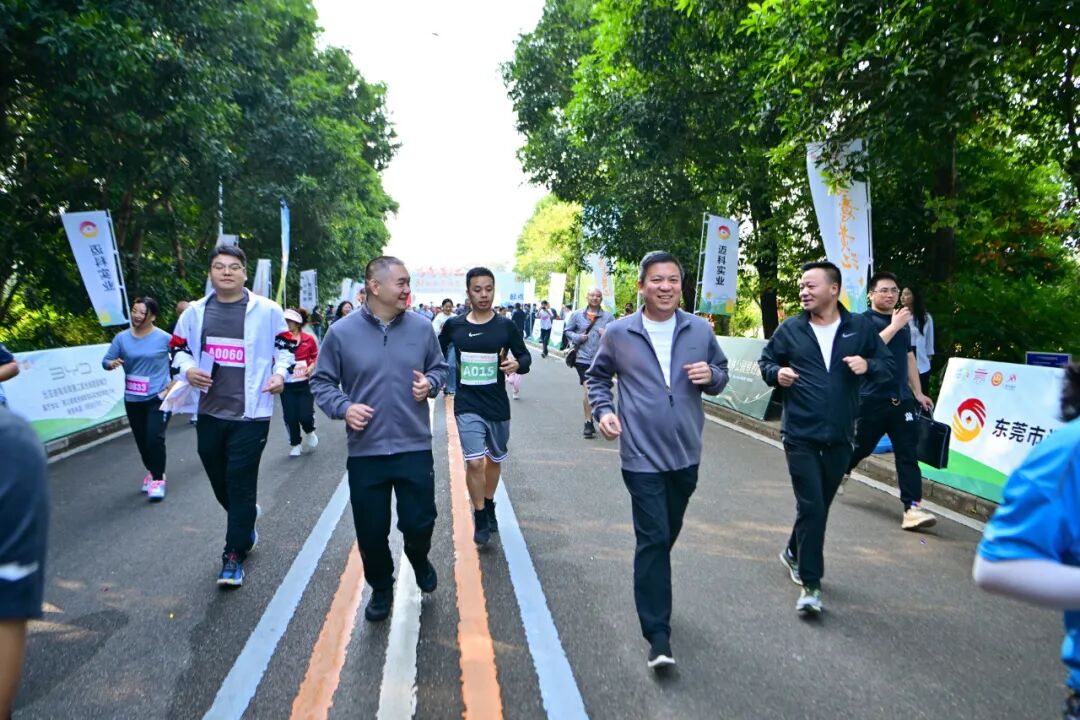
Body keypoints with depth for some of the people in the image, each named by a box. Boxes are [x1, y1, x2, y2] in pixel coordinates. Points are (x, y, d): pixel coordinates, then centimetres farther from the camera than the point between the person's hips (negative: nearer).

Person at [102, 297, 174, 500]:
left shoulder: (164, 338, -10)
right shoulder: (122, 338, 1)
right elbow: (105, 360, 6)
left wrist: (171, 387, -9)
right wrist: (111, 363, -19)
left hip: (158, 398, -4)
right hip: (132, 400, 4)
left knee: (155, 438, -13)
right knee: (141, 440, 14)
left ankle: (158, 479, 1)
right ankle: (151, 472, 35)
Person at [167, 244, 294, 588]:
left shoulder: (267, 310, -3)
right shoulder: (195, 312, 6)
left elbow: (286, 346, 6)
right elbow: (179, 349, 15)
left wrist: (279, 373, -11)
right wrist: (188, 370, -6)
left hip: (251, 413, -4)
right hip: (209, 412, 4)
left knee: (241, 484, -2)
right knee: (219, 481, 17)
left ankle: (234, 555, 10)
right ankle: (245, 524, 45)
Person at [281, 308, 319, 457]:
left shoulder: (308, 339, -4)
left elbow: (316, 358, 8)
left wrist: (312, 367, -10)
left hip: (305, 383, -1)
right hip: (287, 385, 1)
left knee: (305, 416, -7)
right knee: (290, 417, 1)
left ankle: (310, 433, 28)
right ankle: (295, 444, 26)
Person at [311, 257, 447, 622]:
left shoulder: (421, 327, 0)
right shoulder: (342, 332, -5)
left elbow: (439, 368, 14)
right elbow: (322, 382, 4)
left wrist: (430, 383, -8)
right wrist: (343, 407, -13)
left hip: (415, 448, 1)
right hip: (365, 451, 0)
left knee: (419, 522, 6)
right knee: (371, 532, 10)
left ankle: (419, 559, 42)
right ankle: (381, 588, 37)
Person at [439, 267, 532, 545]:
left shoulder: (505, 326, -4)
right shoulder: (453, 325, -2)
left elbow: (525, 357, 1)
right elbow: (437, 353, 14)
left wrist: (517, 364, -20)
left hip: (498, 405, 1)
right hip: (467, 406, -1)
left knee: (494, 459, 18)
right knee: (474, 462, -11)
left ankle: (489, 505, 42)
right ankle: (480, 517, 10)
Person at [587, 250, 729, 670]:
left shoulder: (700, 330, 2)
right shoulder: (619, 333, -3)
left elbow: (721, 374, 12)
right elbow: (597, 376, 10)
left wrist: (711, 376, -12)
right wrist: (603, 410, -7)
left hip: (686, 455, 4)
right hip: (642, 456, -3)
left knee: (667, 535, 20)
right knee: (653, 540, -6)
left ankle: (653, 592, 47)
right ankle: (658, 635, 1)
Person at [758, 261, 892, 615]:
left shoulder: (861, 327, 0)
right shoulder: (790, 329, -1)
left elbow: (887, 364, 6)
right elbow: (765, 361, 9)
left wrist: (868, 365, -15)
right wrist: (776, 373, -12)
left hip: (839, 437, 3)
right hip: (800, 436, -2)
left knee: (820, 505, 17)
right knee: (811, 508, -7)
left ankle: (795, 552, 43)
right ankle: (810, 585, 3)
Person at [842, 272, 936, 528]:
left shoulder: (903, 323, 17)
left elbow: (909, 359, 23)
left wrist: (918, 393, 20)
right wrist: (894, 325, -20)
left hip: (901, 399, 5)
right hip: (872, 399, -5)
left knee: (908, 453, -2)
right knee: (860, 447, 8)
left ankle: (912, 508, -4)